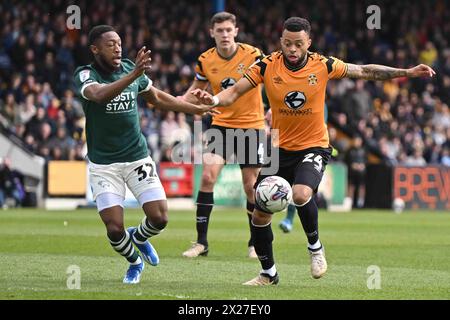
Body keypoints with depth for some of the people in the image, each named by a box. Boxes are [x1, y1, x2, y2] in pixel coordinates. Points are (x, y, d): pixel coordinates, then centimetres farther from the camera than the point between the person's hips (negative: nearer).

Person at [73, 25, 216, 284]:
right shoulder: (85, 75, -13)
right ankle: (135, 262, 22)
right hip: (103, 164, -3)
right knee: (114, 229, -10)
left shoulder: (131, 69, 1)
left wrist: (197, 109, 22)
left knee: (160, 218, -7)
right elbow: (99, 95, -37)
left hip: (138, 158, 3)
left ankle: (139, 237, 29)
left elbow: (157, 98, 19)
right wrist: (134, 74, -50)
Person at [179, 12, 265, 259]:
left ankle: (255, 243, 22)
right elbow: (197, 90, 14)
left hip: (251, 126, -2)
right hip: (221, 124, 2)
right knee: (208, 176, -15)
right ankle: (201, 241, -8)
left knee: (251, 187, 3)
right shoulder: (205, 61, -3)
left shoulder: (253, 55, -12)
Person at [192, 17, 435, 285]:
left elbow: (365, 72, 2)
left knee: (301, 194, -32)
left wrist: (407, 72, 0)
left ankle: (315, 246, -3)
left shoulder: (323, 66, -9)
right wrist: (214, 100, -33)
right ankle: (269, 273, 25)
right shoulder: (267, 66, -9)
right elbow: (235, 92, -11)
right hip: (280, 150, 3)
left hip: (313, 147, -3)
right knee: (260, 215, 2)